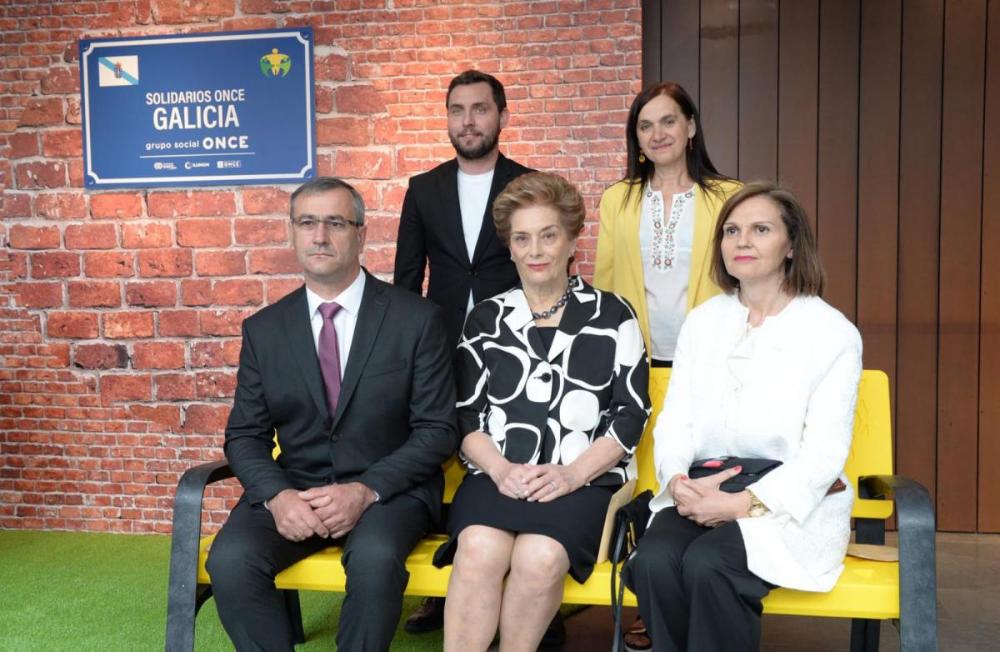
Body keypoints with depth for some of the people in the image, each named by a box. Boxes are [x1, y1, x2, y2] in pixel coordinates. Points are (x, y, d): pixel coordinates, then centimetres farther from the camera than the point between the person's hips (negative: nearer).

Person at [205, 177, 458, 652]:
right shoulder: (263, 329, 7)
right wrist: (277, 495, -15)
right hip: (294, 489, 3)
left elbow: (437, 430, -5)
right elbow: (245, 435, 6)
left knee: (374, 558, -34)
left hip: (389, 488, -2)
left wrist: (366, 490, -19)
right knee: (230, 561, -25)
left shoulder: (416, 318, -3)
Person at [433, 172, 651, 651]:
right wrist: (500, 469, -9)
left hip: (584, 481, -1)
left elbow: (631, 414, 3)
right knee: (479, 550, -31)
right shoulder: (486, 319, 14)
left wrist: (571, 473, -11)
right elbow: (465, 416, 10)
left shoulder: (612, 316, 9)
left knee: (540, 557, -31)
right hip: (497, 477, 2)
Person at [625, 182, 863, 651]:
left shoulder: (833, 333, 0)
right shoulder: (702, 321, 13)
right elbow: (673, 421, 8)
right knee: (655, 557, -28)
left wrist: (743, 504, -19)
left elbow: (824, 453, -7)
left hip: (790, 504, -3)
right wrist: (679, 481, -14)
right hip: (701, 495, 3)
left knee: (706, 563, -31)